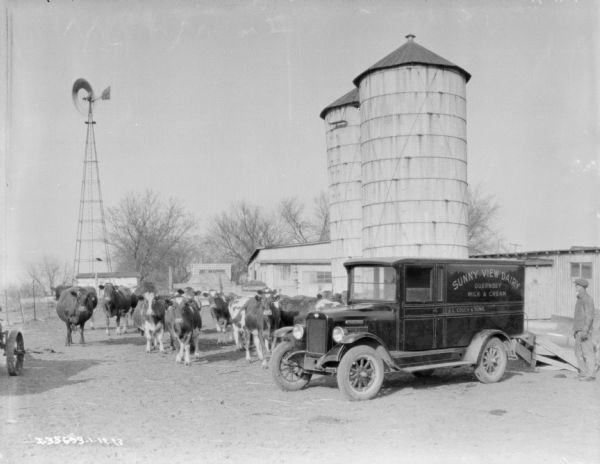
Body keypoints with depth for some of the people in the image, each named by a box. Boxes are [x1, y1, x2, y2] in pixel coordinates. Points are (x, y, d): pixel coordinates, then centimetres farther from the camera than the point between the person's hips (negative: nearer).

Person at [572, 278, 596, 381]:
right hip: (579, 330, 10)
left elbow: (590, 316, -19)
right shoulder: (580, 299, 17)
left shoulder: (587, 299, -12)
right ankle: (583, 372, 15)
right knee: (578, 352, 10)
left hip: (584, 330, -10)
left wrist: (585, 330, -25)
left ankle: (591, 374, -4)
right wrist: (575, 330, 21)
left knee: (587, 352, -7)